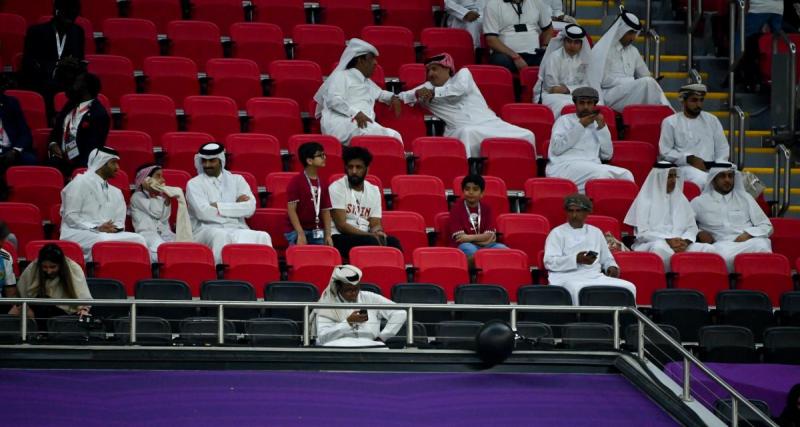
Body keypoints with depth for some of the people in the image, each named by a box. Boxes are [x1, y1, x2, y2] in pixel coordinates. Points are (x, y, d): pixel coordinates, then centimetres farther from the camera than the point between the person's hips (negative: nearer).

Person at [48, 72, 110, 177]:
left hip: (82, 166, -5)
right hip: (60, 161, 5)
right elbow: (56, 129, 25)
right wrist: (53, 144, 2)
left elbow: (93, 147, -10)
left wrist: (78, 171, -20)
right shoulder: (70, 106, 16)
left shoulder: (99, 114, -7)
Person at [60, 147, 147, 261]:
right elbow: (70, 217, -7)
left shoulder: (116, 192, 24)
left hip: (109, 234, 6)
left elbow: (120, 222, 18)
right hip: (78, 233, -6)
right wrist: (96, 228, -17)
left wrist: (115, 228, -8)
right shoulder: (80, 184, 2)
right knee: (103, 241, -38)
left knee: (137, 239, -19)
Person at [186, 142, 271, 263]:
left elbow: (250, 208, 1)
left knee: (262, 238, -27)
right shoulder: (194, 184, 8)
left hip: (237, 229, 3)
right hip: (207, 230, -3)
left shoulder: (237, 180, 17)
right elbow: (203, 212, -9)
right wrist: (236, 206, -1)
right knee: (221, 237, -38)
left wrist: (219, 207, -5)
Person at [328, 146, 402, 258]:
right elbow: (341, 225, -11)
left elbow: (375, 224, 10)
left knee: (393, 242, -24)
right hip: (341, 238, -5)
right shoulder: (336, 188, -4)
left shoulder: (374, 191, 13)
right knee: (371, 241, -32)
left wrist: (377, 232, -17)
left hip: (365, 236, 5)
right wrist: (370, 235, -21)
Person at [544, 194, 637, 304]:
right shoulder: (557, 233, 10)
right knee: (577, 290, -42)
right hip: (567, 277, -4)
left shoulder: (596, 232, 24)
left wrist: (612, 266, 4)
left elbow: (606, 259, 30)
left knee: (629, 287, -20)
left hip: (595, 277, 4)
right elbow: (549, 262, -3)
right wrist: (576, 259, -16)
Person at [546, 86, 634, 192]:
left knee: (625, 175, -22)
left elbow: (607, 155, 13)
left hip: (593, 168, 5)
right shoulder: (564, 120, 13)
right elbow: (557, 148, -6)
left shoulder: (597, 125, 25)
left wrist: (602, 127, 4)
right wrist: (580, 126, -5)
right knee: (603, 173, -33)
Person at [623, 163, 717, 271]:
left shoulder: (681, 200, 22)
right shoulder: (645, 200, 6)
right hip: (650, 245, -5)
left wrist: (685, 241, -7)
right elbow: (642, 233, -4)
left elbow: (692, 227, 16)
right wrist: (667, 240, -16)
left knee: (709, 249, -22)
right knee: (660, 248, -41)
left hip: (680, 245, 5)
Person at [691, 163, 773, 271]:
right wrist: (698, 234, -5)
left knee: (761, 245, -36)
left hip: (748, 242, 2)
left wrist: (748, 234, -2)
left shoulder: (745, 198, 22)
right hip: (720, 245, -2)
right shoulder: (699, 202, 18)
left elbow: (767, 227, 18)